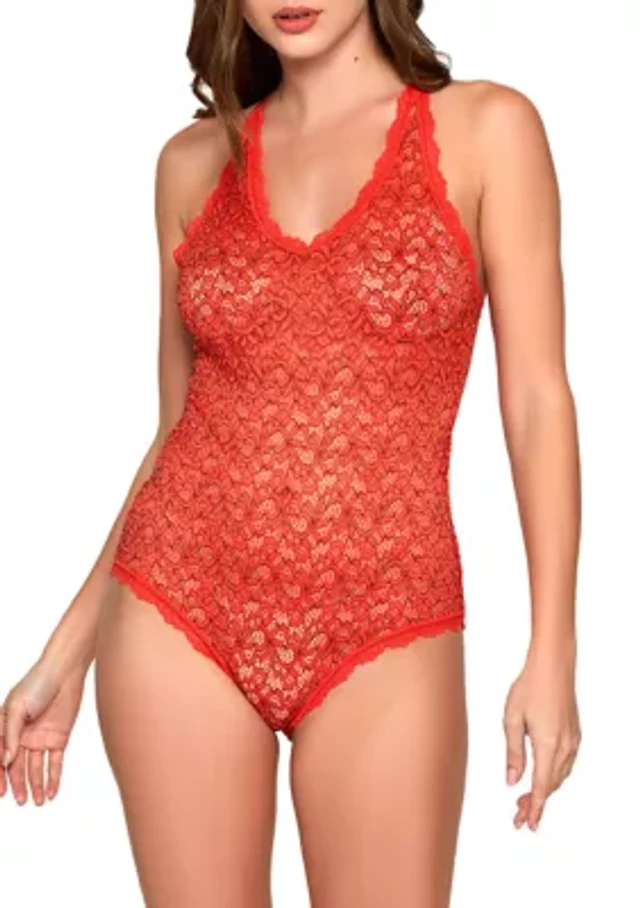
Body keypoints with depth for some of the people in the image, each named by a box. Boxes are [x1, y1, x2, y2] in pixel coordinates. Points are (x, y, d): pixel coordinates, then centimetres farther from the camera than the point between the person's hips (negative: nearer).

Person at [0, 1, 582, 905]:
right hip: (181, 609, 2)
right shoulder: (195, 161, 8)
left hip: (383, 632, -2)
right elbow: (178, 423, 12)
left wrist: (552, 652, -6)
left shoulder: (485, 128, 0)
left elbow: (537, 399, -1)